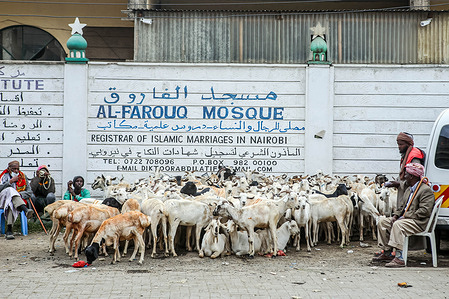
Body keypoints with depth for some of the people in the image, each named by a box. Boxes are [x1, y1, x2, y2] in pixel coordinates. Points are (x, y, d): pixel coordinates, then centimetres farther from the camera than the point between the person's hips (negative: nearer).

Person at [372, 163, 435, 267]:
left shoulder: (426, 190, -12)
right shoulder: (409, 190, 20)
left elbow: (424, 211, -22)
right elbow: (402, 206, 23)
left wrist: (406, 216, -21)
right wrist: (395, 216, 2)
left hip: (420, 222, -10)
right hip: (406, 218, 10)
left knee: (398, 225, -35)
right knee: (382, 222, 5)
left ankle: (399, 258, -40)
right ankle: (387, 253, 4)